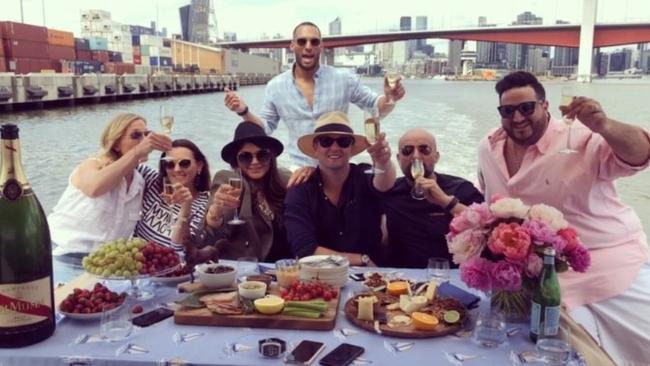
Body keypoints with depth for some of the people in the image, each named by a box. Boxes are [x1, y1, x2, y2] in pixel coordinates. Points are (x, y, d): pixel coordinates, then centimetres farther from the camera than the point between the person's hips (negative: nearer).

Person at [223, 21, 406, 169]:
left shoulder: (344, 79, -6)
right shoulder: (275, 87, -2)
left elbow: (377, 108, 1)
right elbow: (266, 127, 9)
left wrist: (389, 99, -20)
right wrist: (244, 111, -9)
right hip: (300, 171, 0)